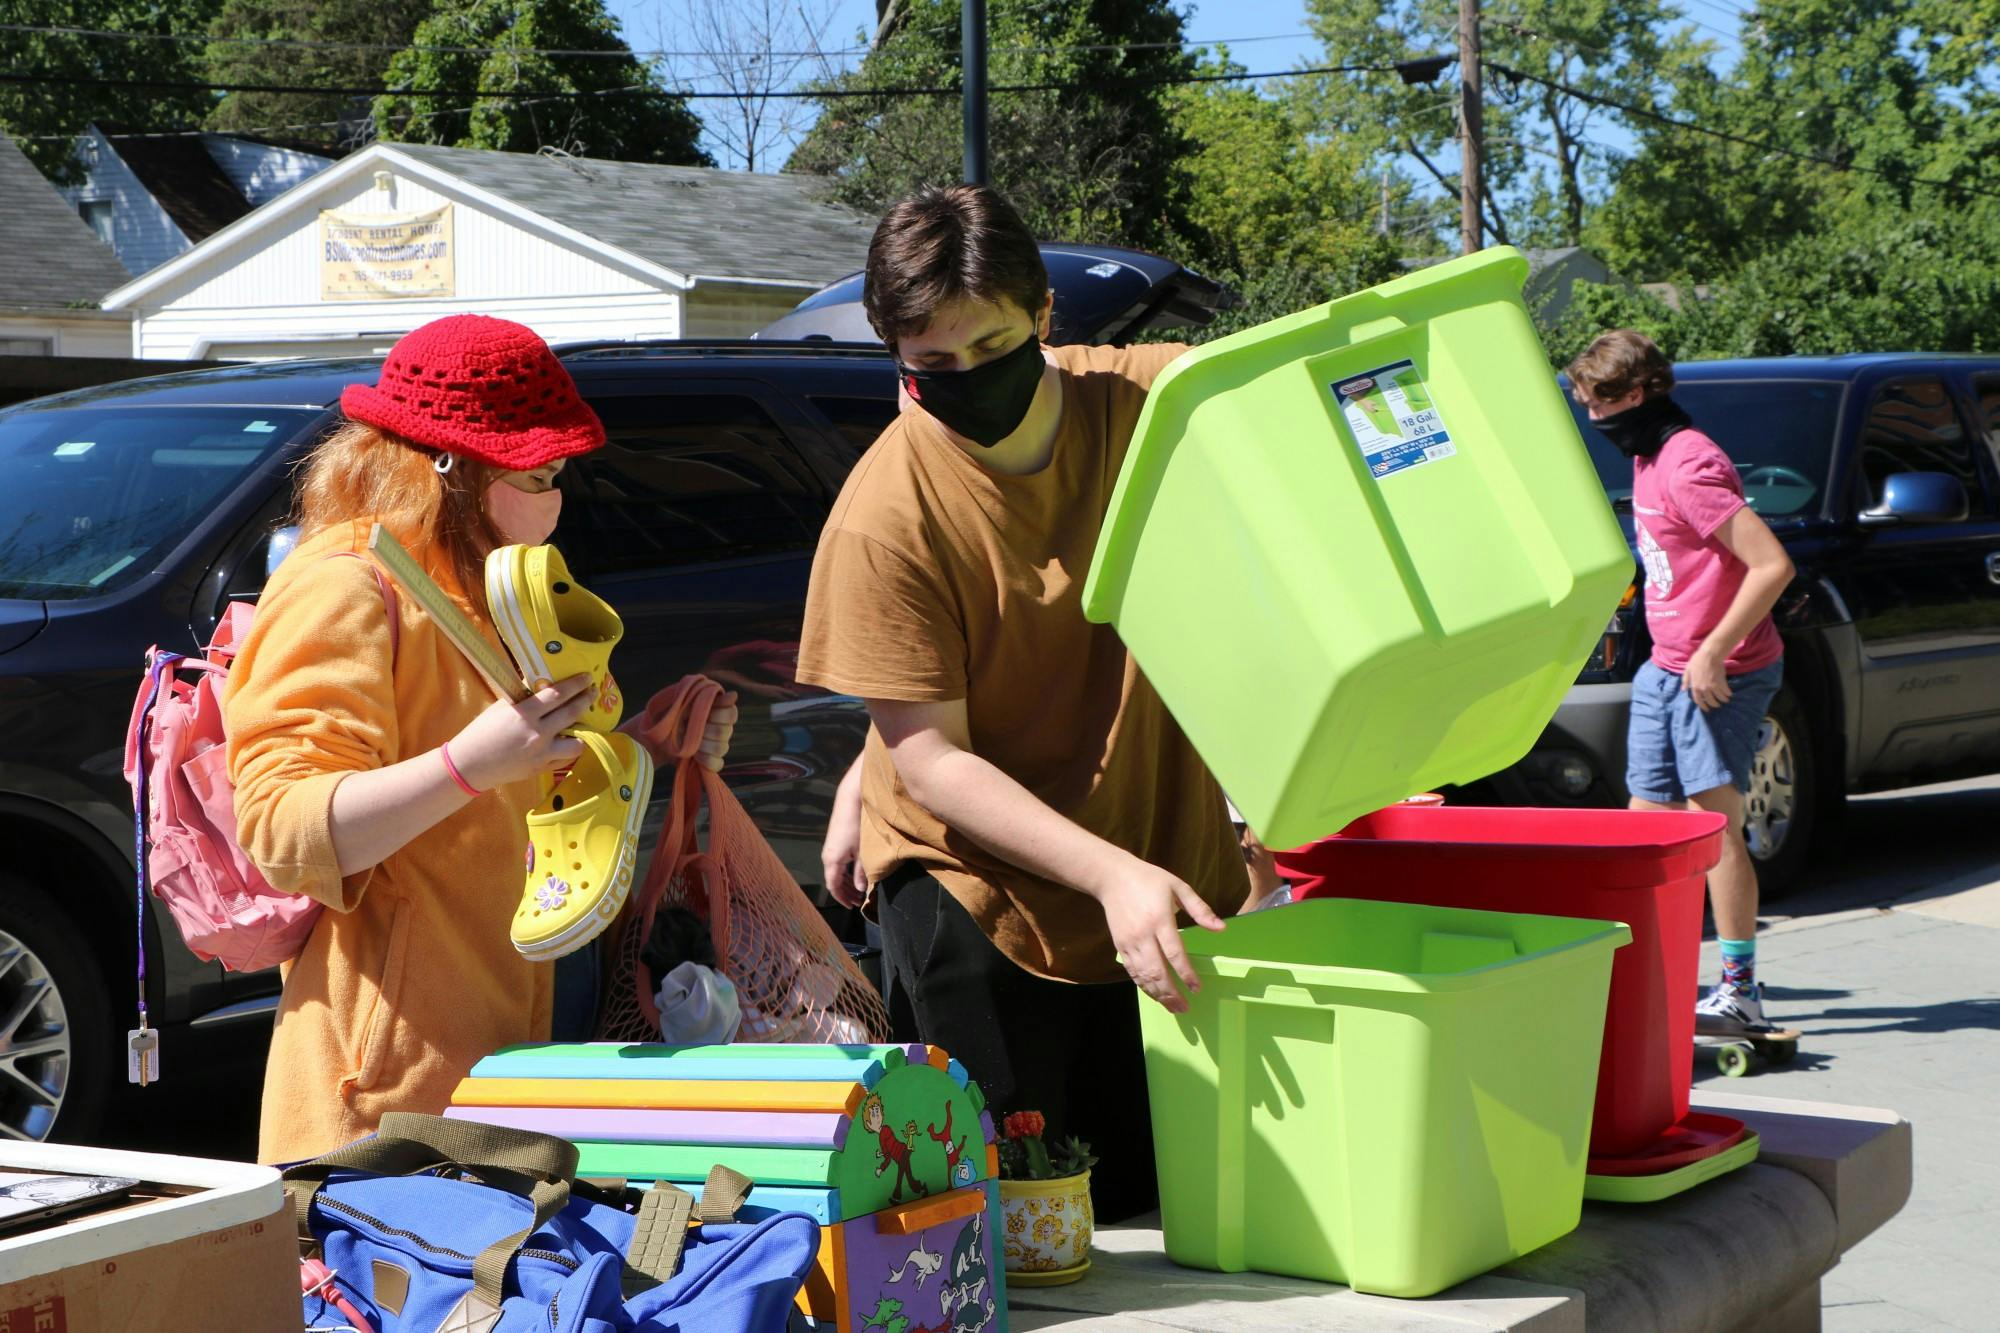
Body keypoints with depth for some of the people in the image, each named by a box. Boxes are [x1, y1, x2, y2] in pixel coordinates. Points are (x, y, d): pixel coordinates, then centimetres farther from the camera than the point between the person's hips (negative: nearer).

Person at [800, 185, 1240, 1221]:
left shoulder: (1148, 398, -9)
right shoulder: (885, 518, -18)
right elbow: (932, 759, -16)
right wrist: (1111, 873, -28)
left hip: (1170, 870, 4)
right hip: (982, 895, -3)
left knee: (1165, 1195, 8)